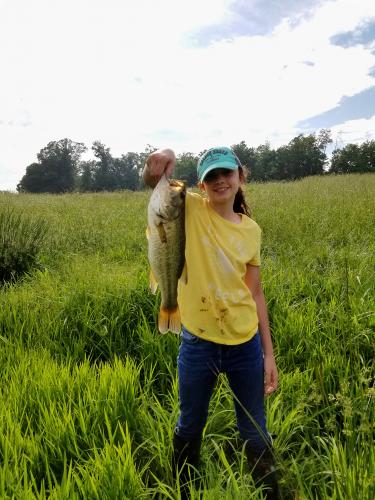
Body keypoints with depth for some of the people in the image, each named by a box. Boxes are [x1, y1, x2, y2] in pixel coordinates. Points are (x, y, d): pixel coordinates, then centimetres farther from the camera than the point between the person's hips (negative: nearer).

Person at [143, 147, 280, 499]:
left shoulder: (251, 229, 1)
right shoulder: (190, 210, -6)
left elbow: (255, 294, 5)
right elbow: (152, 179, -21)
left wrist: (269, 352, 6)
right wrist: (163, 159, -44)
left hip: (245, 344, 2)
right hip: (198, 343, -1)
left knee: (254, 433, 19)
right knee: (189, 428, 20)